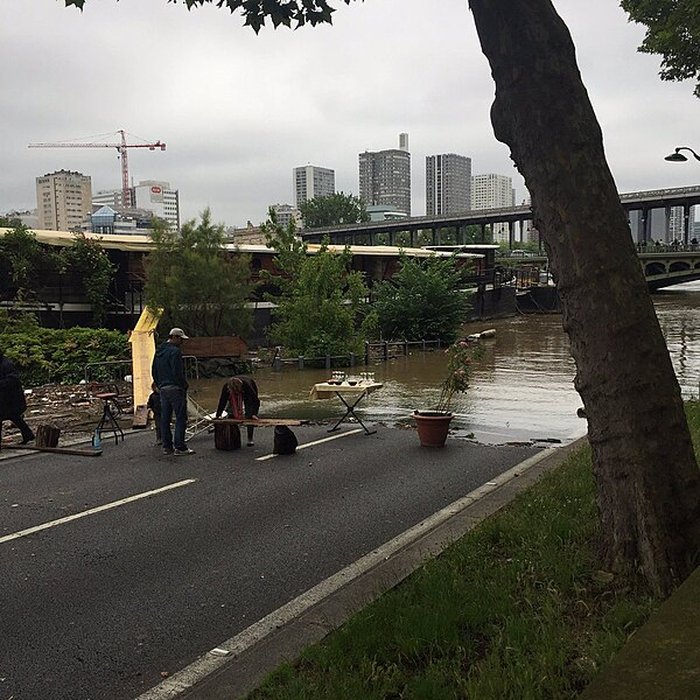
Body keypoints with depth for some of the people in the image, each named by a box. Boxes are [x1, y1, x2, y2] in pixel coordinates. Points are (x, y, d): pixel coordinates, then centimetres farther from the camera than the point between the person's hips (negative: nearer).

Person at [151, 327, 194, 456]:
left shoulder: (159, 352, 16)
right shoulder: (175, 351, -13)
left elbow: (154, 372, 20)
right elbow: (178, 373, -19)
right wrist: (184, 387, -8)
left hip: (163, 389, 9)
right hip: (175, 388, -9)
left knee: (165, 418, 11)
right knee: (180, 418, -6)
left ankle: (167, 446, 14)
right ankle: (179, 447, -8)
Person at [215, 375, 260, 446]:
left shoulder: (247, 385, -43)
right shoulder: (226, 387, -35)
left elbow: (256, 400, -39)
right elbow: (222, 401, -26)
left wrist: (254, 414, -48)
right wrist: (218, 415, -33)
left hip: (248, 394, -3)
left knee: (249, 416, -15)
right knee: (230, 412, -7)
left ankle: (250, 439, -8)